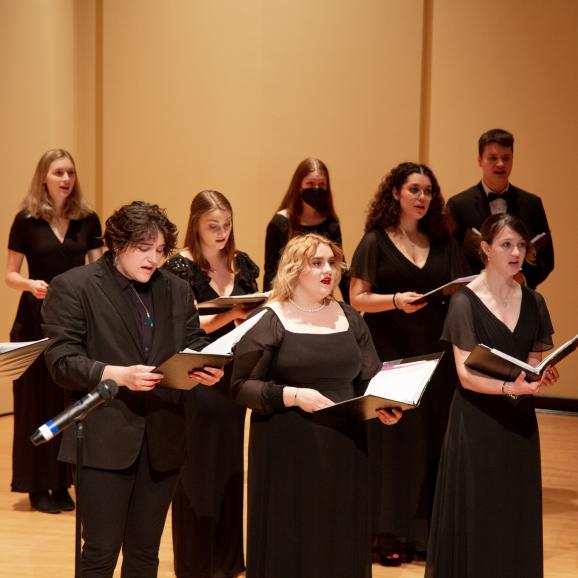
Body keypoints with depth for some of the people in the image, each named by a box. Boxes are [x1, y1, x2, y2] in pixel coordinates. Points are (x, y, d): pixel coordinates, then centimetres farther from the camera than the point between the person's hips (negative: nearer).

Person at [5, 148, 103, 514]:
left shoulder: (88, 219, 3)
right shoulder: (26, 220, -3)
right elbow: (11, 275, -1)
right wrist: (30, 285, -21)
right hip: (37, 319, -2)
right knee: (38, 401, 1)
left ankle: (62, 483, 16)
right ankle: (37, 486, 10)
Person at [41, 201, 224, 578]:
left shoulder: (177, 289, 12)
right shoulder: (73, 287, -4)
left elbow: (195, 343, 10)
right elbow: (62, 361, -11)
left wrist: (207, 368, -14)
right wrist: (119, 375, -25)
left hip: (162, 440, 5)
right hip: (105, 439, -5)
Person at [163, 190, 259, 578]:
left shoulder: (241, 263, 6)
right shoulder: (181, 266, -10)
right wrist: (230, 314, -30)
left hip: (232, 374, 6)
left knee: (230, 465, 12)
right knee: (197, 468, 1)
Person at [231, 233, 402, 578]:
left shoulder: (349, 318, 10)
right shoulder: (270, 321, -5)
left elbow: (372, 379, 12)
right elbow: (241, 386, -8)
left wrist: (384, 406, -9)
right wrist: (292, 395, -20)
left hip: (344, 447, 4)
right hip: (288, 449, -4)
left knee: (341, 542, 8)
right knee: (289, 543, 0)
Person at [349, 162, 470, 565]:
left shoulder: (444, 244, 11)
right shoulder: (376, 242, 0)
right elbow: (358, 298, -5)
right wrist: (396, 300, -21)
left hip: (436, 355, 4)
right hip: (391, 356, -3)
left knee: (433, 440, 3)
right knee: (393, 439, -2)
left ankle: (425, 531, 11)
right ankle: (389, 533, 4)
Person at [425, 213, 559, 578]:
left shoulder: (533, 302, 7)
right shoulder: (465, 302, -9)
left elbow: (536, 362, 13)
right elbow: (465, 374, -14)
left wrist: (543, 377, -10)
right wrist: (508, 387, -30)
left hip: (519, 419, 5)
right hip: (477, 421, -5)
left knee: (516, 516, 7)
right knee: (475, 516, -1)